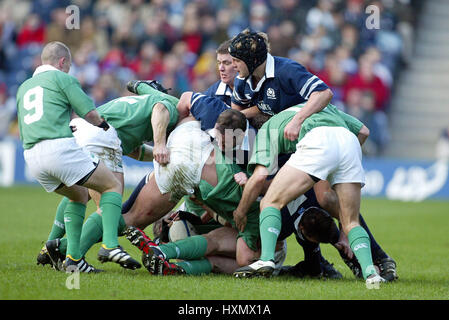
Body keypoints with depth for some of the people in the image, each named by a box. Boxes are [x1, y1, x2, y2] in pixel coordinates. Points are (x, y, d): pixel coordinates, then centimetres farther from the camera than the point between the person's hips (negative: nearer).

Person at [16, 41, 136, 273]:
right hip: (59, 147, -7)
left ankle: (73, 256, 11)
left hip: (32, 158, 7)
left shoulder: (23, 88, 26)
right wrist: (106, 129, 22)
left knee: (79, 195, 26)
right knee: (112, 186, 5)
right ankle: (110, 245, -15)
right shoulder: (62, 78, 6)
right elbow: (91, 115, 1)